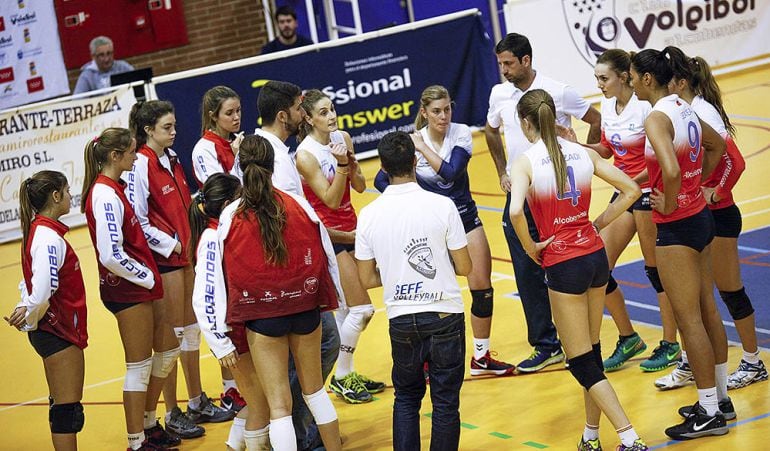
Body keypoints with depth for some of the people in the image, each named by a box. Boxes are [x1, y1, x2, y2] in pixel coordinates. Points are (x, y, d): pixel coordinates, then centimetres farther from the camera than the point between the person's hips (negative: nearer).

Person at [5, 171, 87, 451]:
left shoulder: (39, 231, 9)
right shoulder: (49, 238, -22)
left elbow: (32, 280, 18)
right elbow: (43, 287, -34)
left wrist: (26, 308, 5)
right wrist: (31, 320, -20)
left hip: (56, 330, 10)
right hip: (57, 331, -10)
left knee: (61, 406, 18)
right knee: (67, 409, -4)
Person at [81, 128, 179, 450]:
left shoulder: (113, 189, 9)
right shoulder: (105, 196, -21)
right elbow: (111, 256, -27)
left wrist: (150, 274, 13)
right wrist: (147, 276, -14)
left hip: (142, 286, 10)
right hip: (127, 288, -10)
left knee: (167, 350, 19)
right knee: (140, 366, -1)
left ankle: (148, 425, 31)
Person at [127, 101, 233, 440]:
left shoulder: (171, 158, 10)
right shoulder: (141, 165, -15)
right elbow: (137, 220, -18)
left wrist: (192, 241, 9)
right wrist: (169, 245, -15)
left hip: (186, 252, 8)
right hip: (163, 258, -8)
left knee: (192, 329, 15)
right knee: (171, 335, -1)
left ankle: (198, 402, 26)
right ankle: (172, 413, 8)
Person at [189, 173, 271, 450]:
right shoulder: (212, 240, -20)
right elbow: (203, 298, -26)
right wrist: (221, 345, -24)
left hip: (246, 328, 9)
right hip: (232, 335, -9)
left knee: (258, 400, 19)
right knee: (261, 405, 1)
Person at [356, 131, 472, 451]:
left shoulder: (369, 215, -4)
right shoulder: (441, 206, -10)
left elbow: (367, 279, 2)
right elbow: (464, 267, -4)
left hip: (401, 320, 2)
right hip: (444, 316, -2)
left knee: (406, 397, 19)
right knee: (445, 402, 7)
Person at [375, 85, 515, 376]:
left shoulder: (461, 133, -9)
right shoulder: (412, 142, -12)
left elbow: (451, 172, -24)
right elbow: (381, 180, -8)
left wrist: (423, 147, -22)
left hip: (465, 217, 2)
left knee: (482, 289, 2)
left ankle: (481, 357, 17)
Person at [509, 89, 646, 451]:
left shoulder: (526, 161, -11)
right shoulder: (583, 153, 4)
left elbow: (515, 211, -27)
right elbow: (631, 190, 4)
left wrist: (529, 246, -11)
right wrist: (599, 224, 10)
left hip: (563, 266, -6)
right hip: (596, 255, 6)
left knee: (582, 364, 3)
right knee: (592, 353, 20)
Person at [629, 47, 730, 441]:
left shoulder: (657, 119, -20)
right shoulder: (684, 109, 7)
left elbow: (671, 171, -35)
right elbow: (717, 146, 24)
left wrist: (669, 205, -18)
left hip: (676, 227, -9)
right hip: (701, 215, 9)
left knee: (688, 319, -1)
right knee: (707, 311, 17)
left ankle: (709, 413, 5)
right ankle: (720, 398, 27)